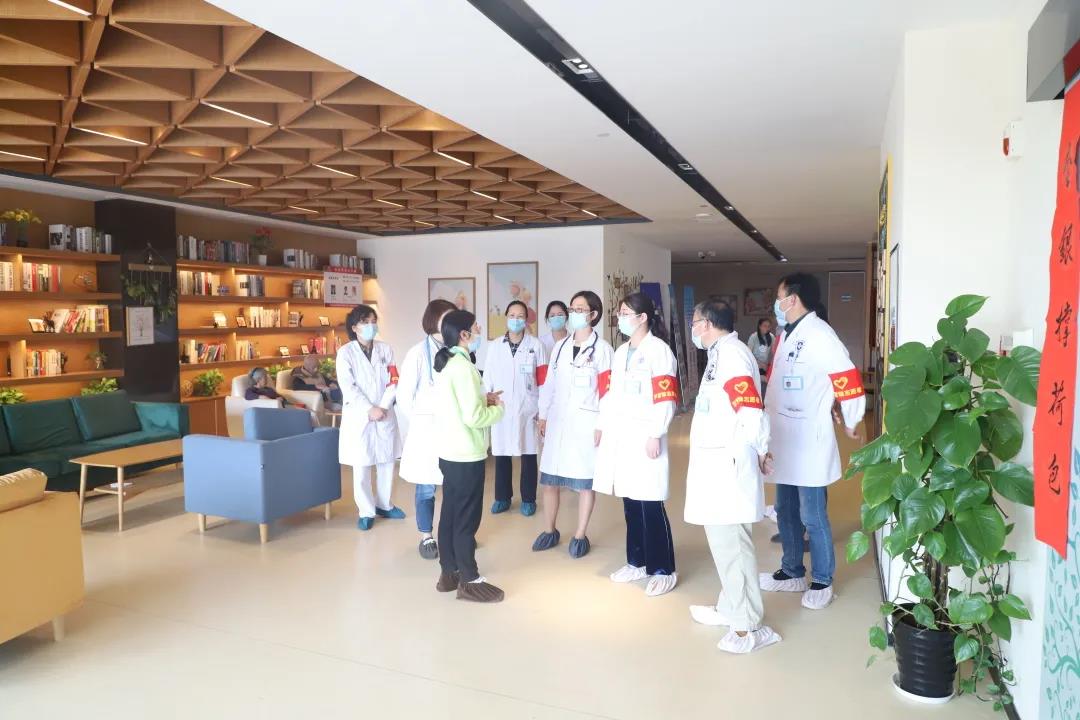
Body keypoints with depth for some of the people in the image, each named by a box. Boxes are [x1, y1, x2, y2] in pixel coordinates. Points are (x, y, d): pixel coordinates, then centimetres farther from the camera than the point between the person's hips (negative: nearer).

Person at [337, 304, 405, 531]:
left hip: (385, 414, 3)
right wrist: (369, 409, -17)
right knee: (361, 467, 2)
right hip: (358, 415, -3)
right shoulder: (345, 352, -3)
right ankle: (366, 512, 14)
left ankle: (384, 504, 27)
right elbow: (348, 387, -10)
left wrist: (383, 407, -12)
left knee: (387, 462, 10)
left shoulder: (385, 349, 7)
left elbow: (393, 381, 1)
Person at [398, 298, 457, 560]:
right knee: (426, 487, 7)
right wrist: (419, 423, 3)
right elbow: (404, 395, -3)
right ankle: (426, 538, 22)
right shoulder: (418, 353, -7)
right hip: (426, 428, -3)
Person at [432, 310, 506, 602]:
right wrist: (498, 408, -7)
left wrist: (483, 400, 9)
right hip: (466, 454, -9)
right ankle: (469, 581, 12)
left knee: (450, 513, 15)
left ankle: (449, 573, 26)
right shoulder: (463, 367, -20)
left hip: (449, 451, 9)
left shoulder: (446, 363, 10)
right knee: (467, 517, 1)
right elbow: (473, 417, -23)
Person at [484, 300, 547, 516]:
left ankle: (528, 499, 19)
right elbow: (488, 378, 6)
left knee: (528, 455, 7)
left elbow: (543, 379, -1)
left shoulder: (536, 345, -1)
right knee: (501, 454, 9)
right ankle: (502, 497, 23)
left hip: (527, 409, -2)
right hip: (501, 409, 2)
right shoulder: (495, 346, 6)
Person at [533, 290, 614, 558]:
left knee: (585, 482, 6)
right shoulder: (560, 346, 10)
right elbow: (549, 383, 13)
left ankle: (580, 536, 20)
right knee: (549, 480, 10)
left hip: (586, 423, -5)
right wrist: (543, 415, 13)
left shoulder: (602, 349, -7)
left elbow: (607, 390, -9)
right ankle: (549, 531, 26)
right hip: (557, 420, 5)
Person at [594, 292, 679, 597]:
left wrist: (655, 435, -15)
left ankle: (662, 570, 8)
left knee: (650, 505, -3)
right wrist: (603, 426, 15)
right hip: (618, 435, 7)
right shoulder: (620, 351, 16)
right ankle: (637, 562, 24)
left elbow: (666, 398, -13)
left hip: (643, 436, -7)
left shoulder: (659, 350, -7)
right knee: (630, 502, 12)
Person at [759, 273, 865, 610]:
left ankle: (822, 582, 20)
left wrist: (849, 425, -4)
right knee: (786, 513, 18)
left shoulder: (819, 335, -15)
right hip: (783, 443, 9)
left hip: (809, 445, -9)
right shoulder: (786, 336, 13)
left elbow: (849, 382, -18)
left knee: (812, 517, 3)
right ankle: (792, 573, 33)